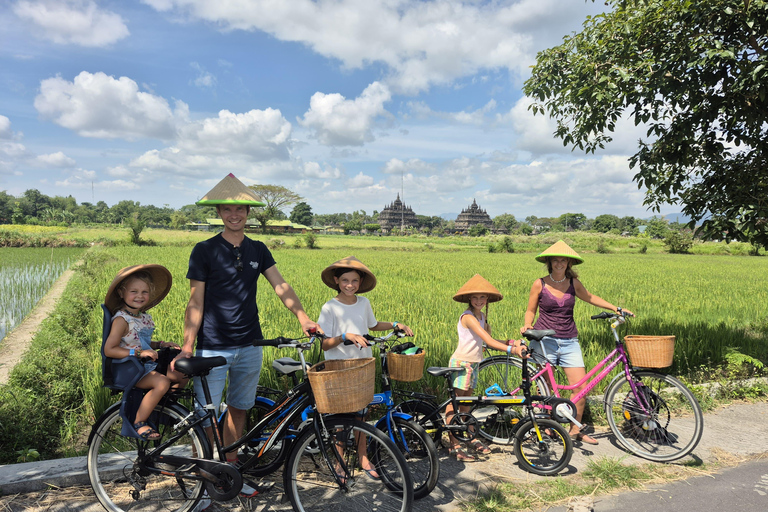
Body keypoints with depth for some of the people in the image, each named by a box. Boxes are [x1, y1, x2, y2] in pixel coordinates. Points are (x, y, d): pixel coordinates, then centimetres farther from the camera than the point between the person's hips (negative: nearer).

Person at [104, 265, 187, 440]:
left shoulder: (145, 317, 11)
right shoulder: (121, 319, -14)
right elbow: (109, 350, -20)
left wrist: (161, 344, 6)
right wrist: (138, 352, -27)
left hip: (147, 366, 8)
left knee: (182, 376, -2)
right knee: (162, 382, -30)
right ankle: (139, 422, -16)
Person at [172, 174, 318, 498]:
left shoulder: (258, 250, 8)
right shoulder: (205, 250, -4)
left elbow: (280, 286, -2)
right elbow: (196, 303, -5)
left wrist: (302, 317, -18)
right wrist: (187, 348, -11)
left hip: (249, 346, 4)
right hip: (213, 347, -4)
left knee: (238, 409, 14)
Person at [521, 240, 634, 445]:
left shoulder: (573, 283, 5)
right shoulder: (540, 284, -3)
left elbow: (589, 298, 23)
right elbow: (531, 310, 5)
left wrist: (615, 308, 18)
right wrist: (527, 325, -14)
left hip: (569, 342, 3)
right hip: (544, 340, -3)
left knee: (581, 388, -2)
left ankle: (575, 430, 18)